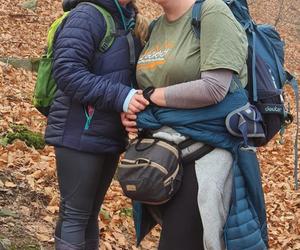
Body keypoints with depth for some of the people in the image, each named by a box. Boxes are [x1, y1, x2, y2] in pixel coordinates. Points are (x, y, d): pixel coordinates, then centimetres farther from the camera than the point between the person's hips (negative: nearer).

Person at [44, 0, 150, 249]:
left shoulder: (130, 22, 12)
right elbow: (67, 71, -21)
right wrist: (119, 96, -26)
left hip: (110, 135, 8)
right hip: (79, 134, -7)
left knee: (90, 213, 15)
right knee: (75, 214, -1)